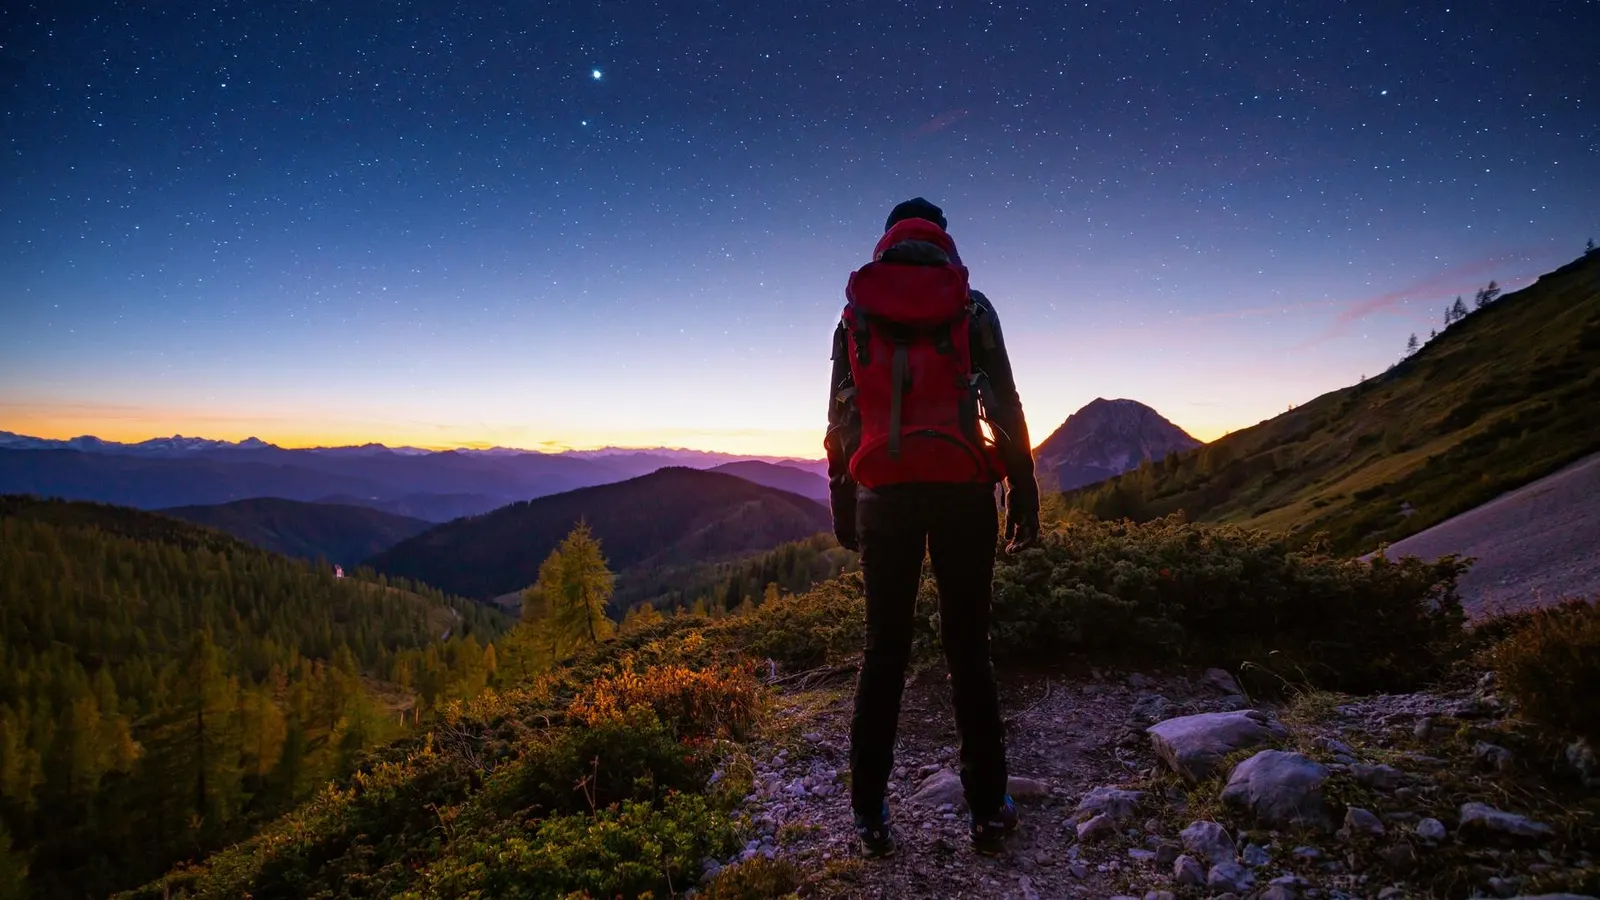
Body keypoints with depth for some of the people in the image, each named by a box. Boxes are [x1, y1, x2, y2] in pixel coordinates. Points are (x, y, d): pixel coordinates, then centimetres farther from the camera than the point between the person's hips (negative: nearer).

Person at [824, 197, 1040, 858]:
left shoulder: (856, 311, 11)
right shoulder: (971, 306, 7)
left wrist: (841, 496, 12)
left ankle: (870, 813, 10)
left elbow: (842, 414, 8)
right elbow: (1005, 406, 2)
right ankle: (988, 809, 11)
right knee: (968, 647, 7)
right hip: (961, 491, -1)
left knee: (883, 649, 7)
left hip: (884, 494, 1)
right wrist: (1022, 490, 6)